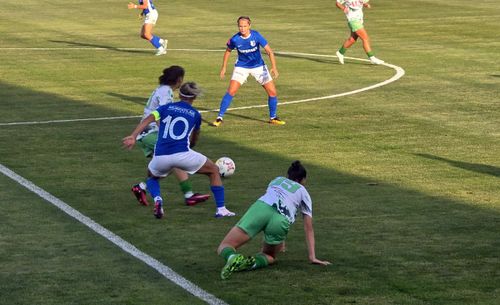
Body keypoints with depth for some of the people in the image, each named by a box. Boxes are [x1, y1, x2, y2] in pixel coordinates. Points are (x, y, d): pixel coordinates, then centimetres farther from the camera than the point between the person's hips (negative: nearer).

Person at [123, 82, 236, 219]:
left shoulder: (166, 107, 15)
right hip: (183, 155, -2)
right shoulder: (195, 114, 14)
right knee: (214, 170, 21)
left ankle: (157, 199, 0)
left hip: (160, 156, 2)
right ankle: (221, 209, 12)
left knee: (151, 178, 34)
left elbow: (147, 120, -2)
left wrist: (133, 136, -12)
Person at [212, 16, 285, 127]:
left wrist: (274, 67, -30)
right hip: (241, 67, -1)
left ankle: (273, 118, 19)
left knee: (272, 92, -3)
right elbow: (228, 51, 4)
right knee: (231, 91, -18)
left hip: (258, 66, 1)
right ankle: (219, 118, -8)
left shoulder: (256, 36, -21)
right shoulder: (234, 39, -17)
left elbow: (269, 51, -18)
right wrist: (224, 67, 5)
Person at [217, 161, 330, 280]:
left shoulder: (277, 180, 38)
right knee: (270, 256, 25)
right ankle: (253, 262, -11)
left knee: (223, 247, 4)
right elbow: (309, 228, 26)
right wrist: (312, 257, 26)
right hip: (280, 220, -1)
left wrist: (279, 241, 56)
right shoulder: (303, 193, 29)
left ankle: (232, 257, -34)